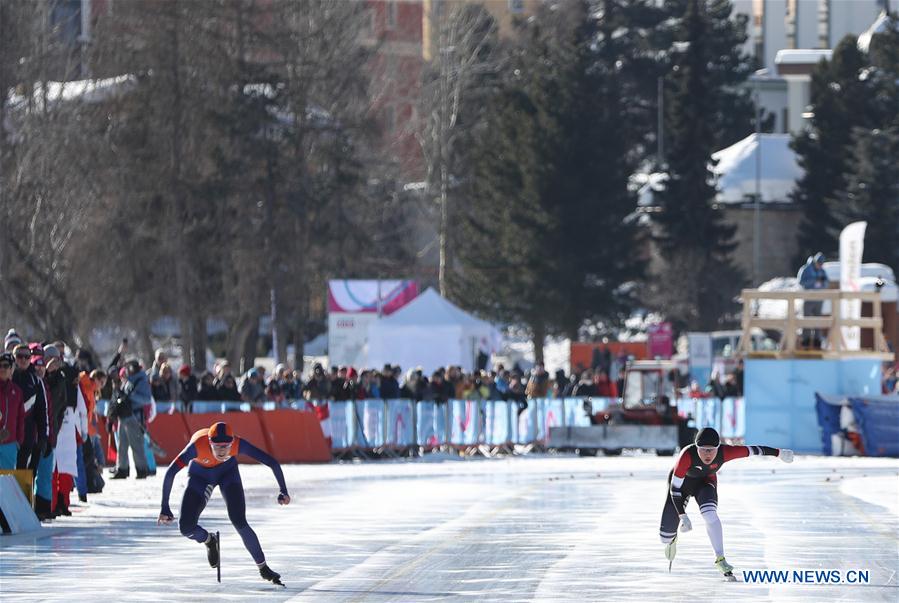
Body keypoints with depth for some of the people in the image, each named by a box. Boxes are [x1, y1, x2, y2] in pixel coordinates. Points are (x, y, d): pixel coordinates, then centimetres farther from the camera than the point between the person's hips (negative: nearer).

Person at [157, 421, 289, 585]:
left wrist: (283, 490, -28)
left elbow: (272, 463, -30)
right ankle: (209, 541, 26)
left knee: (239, 522, -19)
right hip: (199, 477, 0)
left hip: (228, 472, 0)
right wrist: (165, 507, -48)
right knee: (186, 528, -10)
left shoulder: (238, 444, -36)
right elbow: (171, 473, -45)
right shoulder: (198, 445, -41)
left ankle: (263, 568, -3)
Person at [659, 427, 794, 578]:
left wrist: (778, 452, -9)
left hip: (705, 481, 1)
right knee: (665, 538, -1)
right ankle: (672, 538, 39)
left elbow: (750, 450, -19)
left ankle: (720, 559, -20)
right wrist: (682, 516, -33)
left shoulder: (723, 453, -32)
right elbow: (675, 488, -31)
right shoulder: (687, 456, -39)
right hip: (681, 482, -1)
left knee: (709, 514, -33)